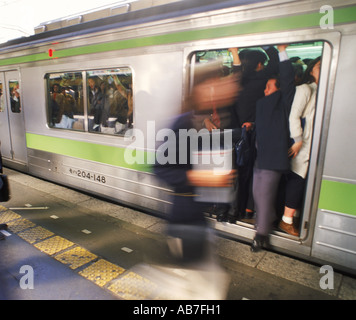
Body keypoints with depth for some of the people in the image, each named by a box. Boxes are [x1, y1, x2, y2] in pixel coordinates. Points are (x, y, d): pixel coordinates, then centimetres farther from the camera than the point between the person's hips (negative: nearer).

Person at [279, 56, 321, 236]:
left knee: (302, 181, 6)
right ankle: (286, 220, 3)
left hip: (314, 146, 7)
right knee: (297, 179, -6)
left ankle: (291, 218, 15)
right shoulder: (305, 89, -3)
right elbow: (294, 116, -10)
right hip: (303, 145, -7)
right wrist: (298, 140, -14)